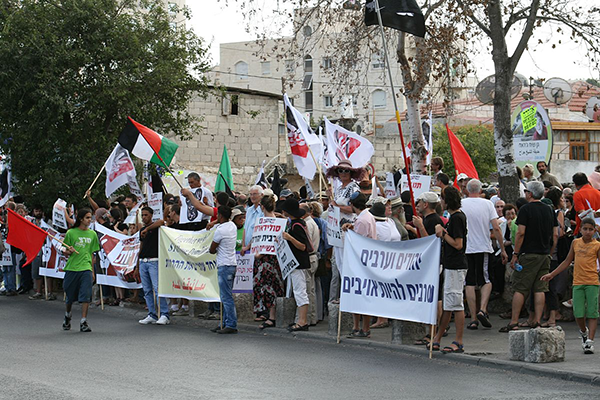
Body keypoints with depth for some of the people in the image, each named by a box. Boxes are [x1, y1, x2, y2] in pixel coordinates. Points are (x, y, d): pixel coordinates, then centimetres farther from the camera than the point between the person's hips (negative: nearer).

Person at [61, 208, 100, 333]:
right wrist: (69, 251, -17)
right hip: (72, 267, -1)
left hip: (86, 268, 1)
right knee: (69, 297, 10)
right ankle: (67, 315, 37)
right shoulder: (71, 233, 0)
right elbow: (64, 252, 6)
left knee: (86, 295, -10)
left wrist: (92, 271, 11)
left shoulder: (92, 234, 8)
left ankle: (83, 322, -7)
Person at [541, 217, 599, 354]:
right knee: (578, 313, -2)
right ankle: (584, 332, 26)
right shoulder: (575, 243, 11)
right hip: (577, 282, 3)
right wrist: (551, 274, 20)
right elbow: (567, 262, 20)